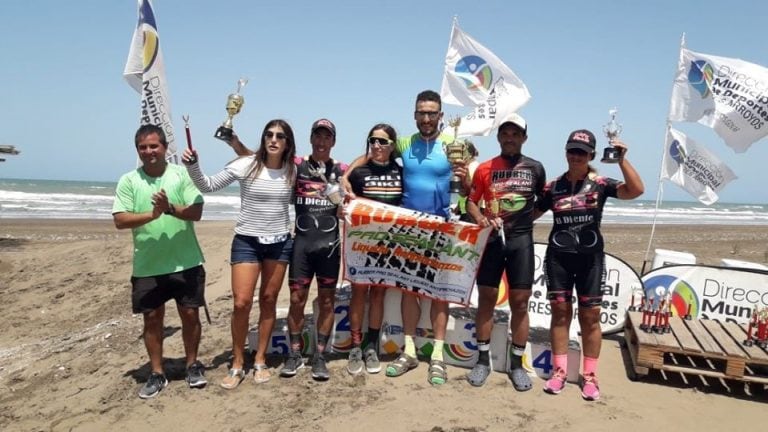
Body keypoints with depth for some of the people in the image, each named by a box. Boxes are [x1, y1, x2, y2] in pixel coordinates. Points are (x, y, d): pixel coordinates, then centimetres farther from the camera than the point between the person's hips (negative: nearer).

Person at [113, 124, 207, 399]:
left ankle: (192, 365, 28)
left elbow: (196, 212, -8)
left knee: (190, 314, 8)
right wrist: (152, 214, -23)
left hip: (186, 262, -1)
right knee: (152, 318, 10)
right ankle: (157, 374, 25)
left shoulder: (182, 175, -2)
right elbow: (120, 220, -8)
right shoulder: (128, 181, 0)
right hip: (147, 266, 1)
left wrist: (171, 208, -26)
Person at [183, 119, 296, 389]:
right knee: (241, 303, -6)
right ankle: (237, 365, 12)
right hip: (246, 242, -2)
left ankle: (260, 361, 23)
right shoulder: (246, 165, -9)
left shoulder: (293, 171, 0)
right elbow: (208, 186, -6)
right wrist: (193, 165, -21)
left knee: (269, 301, 9)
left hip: (280, 243, 3)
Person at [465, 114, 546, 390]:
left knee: (520, 302, 2)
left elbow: (544, 199, 18)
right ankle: (482, 360, 16)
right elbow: (471, 201, 7)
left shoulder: (535, 168, 5)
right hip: (492, 238, 0)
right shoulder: (484, 169, 4)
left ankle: (517, 363, 15)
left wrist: (526, 217, 8)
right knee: (486, 298, 4)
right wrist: (480, 218, -10)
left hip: (521, 239, 0)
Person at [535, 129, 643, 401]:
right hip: (558, 256, 1)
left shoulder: (600, 184, -2)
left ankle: (590, 375, 15)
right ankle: (559, 371, 16)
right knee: (560, 312, 6)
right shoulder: (554, 186, 4)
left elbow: (636, 190, -16)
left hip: (590, 257, -1)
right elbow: (531, 213, 11)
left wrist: (622, 160, -23)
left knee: (590, 316, 4)